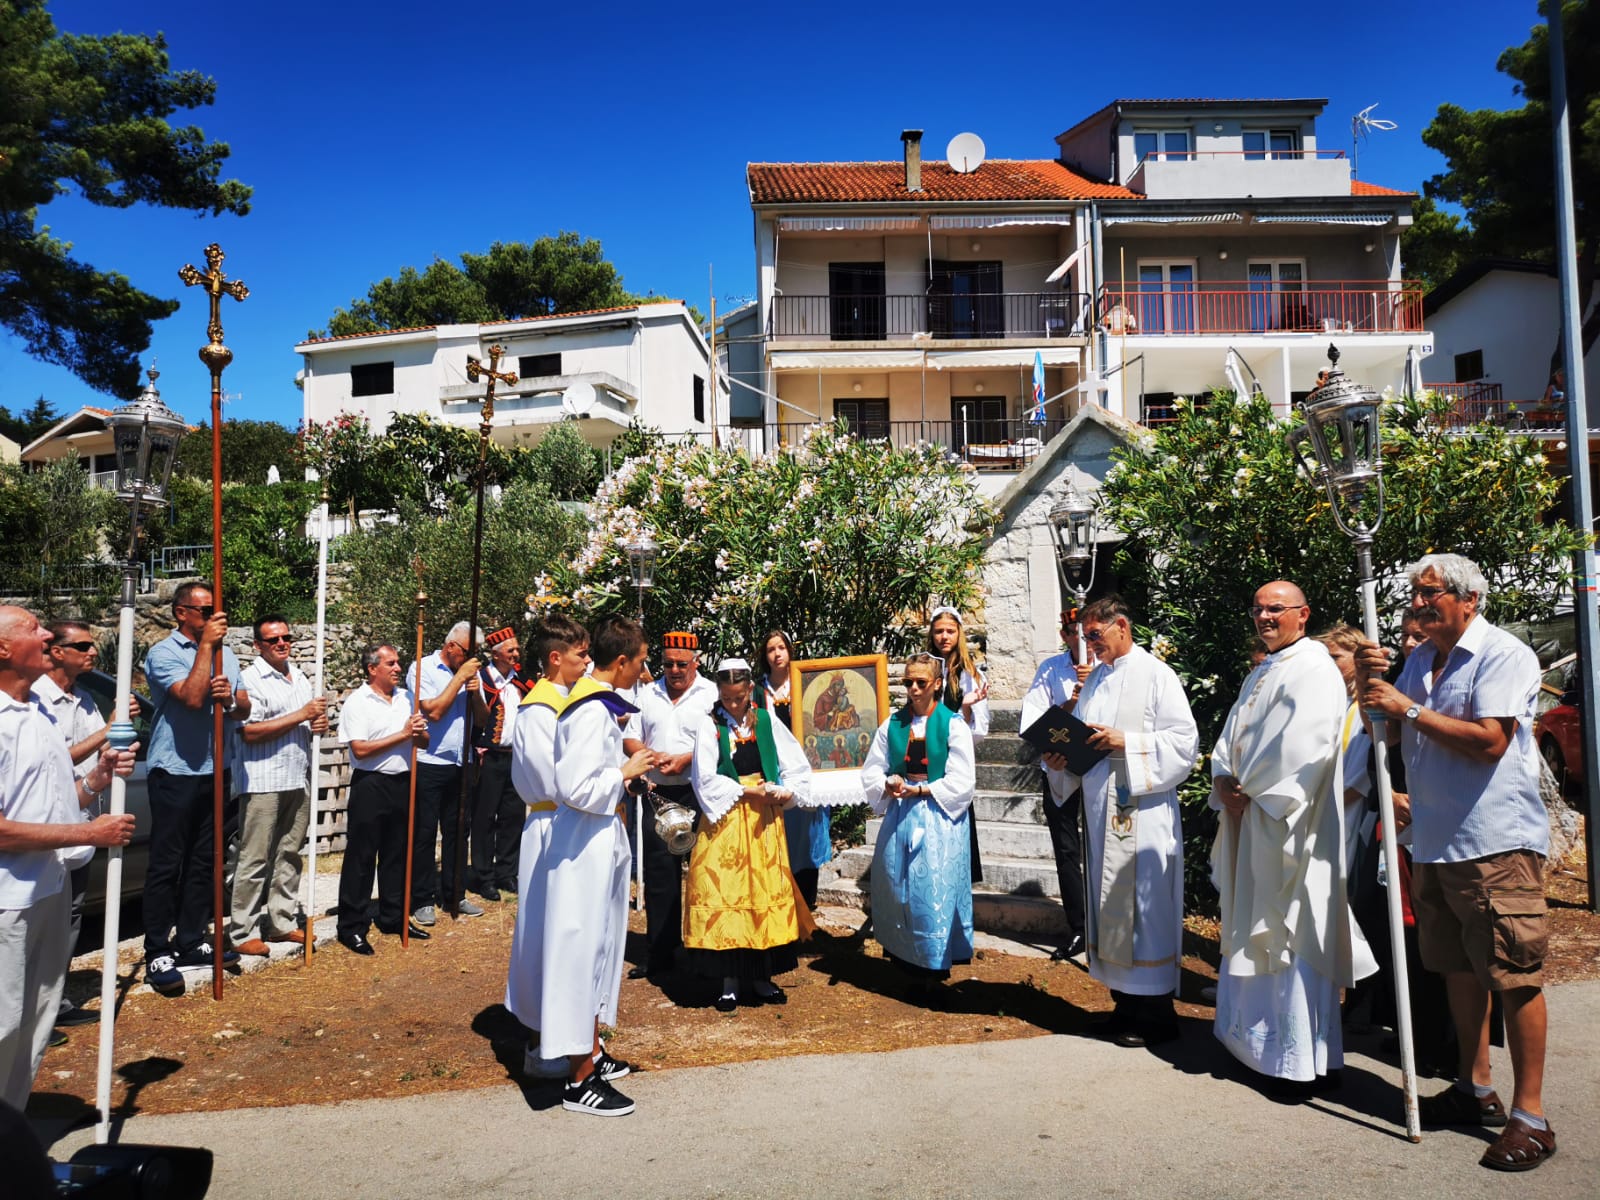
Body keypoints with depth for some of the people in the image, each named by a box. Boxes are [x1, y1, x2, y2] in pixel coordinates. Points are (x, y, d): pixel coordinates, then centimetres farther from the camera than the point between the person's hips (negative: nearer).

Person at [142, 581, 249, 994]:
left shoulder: (226, 654, 10)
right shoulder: (163, 653, -8)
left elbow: (243, 709, 9)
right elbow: (192, 697, -23)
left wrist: (230, 698, -15)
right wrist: (206, 644, -19)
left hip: (213, 772, 6)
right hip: (174, 773, -6)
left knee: (202, 863, 12)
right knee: (166, 866, 0)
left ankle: (191, 943, 23)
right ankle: (157, 954, 7)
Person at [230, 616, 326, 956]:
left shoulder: (300, 678, 16)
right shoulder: (250, 679, -7)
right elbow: (250, 732, -17)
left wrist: (320, 725, 2)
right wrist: (301, 716, -18)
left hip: (299, 780, 7)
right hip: (263, 783, -7)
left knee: (289, 855, 12)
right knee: (255, 860, -2)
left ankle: (281, 922, 21)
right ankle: (242, 932, 7)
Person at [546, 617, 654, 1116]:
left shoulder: (596, 701, 8)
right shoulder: (592, 712, -22)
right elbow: (577, 788, -28)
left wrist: (627, 765, 11)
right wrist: (627, 772, -16)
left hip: (601, 840, 10)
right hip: (586, 844, -10)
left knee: (599, 945, 19)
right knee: (583, 949, 0)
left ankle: (591, 1052, 35)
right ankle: (580, 1080, 12)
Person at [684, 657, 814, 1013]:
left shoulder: (766, 722, 4)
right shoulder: (708, 726, -2)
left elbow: (797, 767, 3)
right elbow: (706, 781, -8)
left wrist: (787, 792, -14)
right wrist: (747, 790, -12)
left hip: (764, 821, 2)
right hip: (725, 820, -2)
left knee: (766, 893, 6)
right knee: (725, 894, -1)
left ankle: (761, 976, 18)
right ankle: (730, 980, 10)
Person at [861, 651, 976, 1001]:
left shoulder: (953, 725, -3)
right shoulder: (891, 725, 9)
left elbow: (961, 782, -8)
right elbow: (871, 771, 10)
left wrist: (920, 790, -13)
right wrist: (888, 785, -10)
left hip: (939, 818, -4)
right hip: (899, 816, 4)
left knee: (935, 890, -4)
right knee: (897, 889, 6)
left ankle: (933, 966, 6)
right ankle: (905, 959, 19)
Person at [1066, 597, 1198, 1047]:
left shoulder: (1156, 674, -6)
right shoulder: (1095, 680, 15)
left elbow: (1185, 739, -11)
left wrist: (1126, 742, -19)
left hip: (1143, 812, -7)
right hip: (1101, 810, 7)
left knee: (1145, 908, -3)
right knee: (1110, 905, 11)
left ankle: (1156, 1014, 8)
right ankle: (1126, 1003, 23)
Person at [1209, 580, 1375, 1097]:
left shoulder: (1315, 669, -10)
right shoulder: (1260, 674, 19)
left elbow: (1303, 744, -21)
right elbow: (1231, 736, 17)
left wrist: (1249, 789, -14)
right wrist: (1224, 779, -2)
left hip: (1289, 822, -9)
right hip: (1248, 817, 9)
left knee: (1291, 933, -4)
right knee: (1254, 932, 14)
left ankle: (1305, 1062, 5)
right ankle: (1262, 1041, 26)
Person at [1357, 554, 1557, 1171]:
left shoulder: (1504, 654, -9)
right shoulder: (1420, 661, 13)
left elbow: (1490, 740, -21)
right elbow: (1391, 735, 17)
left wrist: (1409, 707, -17)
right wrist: (1372, 684, 1)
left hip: (1497, 842, -7)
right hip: (1436, 843, 8)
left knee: (1514, 976, -2)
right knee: (1459, 969, 15)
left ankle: (1530, 1116, 7)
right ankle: (1476, 1090, 28)